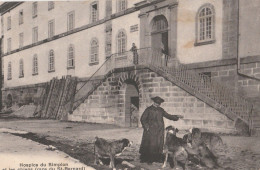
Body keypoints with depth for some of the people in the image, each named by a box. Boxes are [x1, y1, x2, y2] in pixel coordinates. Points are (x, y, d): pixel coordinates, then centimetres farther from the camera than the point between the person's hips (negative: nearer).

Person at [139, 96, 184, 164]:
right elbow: (143, 119, 0)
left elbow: (168, 116, 13)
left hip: (159, 130, 4)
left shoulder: (161, 110, 10)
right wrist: (146, 127, -9)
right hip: (151, 130, -4)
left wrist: (177, 116, 4)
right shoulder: (148, 109, -2)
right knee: (150, 145, -5)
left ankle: (157, 158, 12)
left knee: (159, 144, 4)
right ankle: (148, 159, 2)